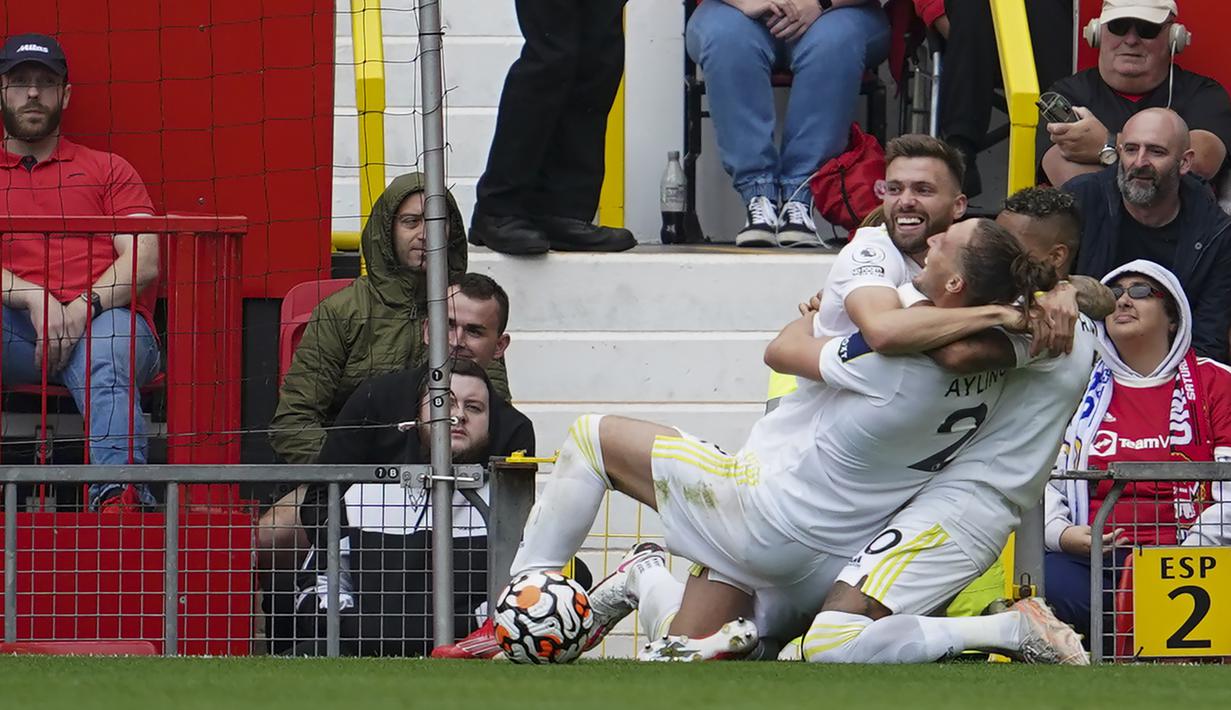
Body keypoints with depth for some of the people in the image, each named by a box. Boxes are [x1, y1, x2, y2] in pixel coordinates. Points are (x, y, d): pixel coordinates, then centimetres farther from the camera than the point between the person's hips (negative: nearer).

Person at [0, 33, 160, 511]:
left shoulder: (108, 170, 23)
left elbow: (144, 262, 7)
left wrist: (82, 308, -13)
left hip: (105, 320, -1)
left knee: (104, 360, -38)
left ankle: (120, 495, -62)